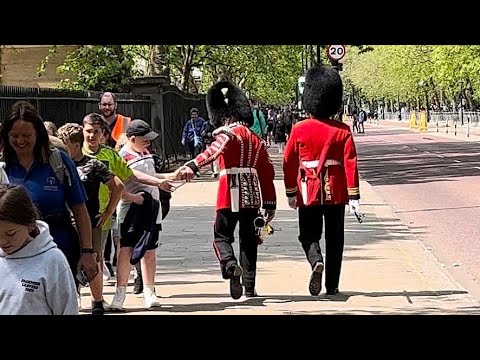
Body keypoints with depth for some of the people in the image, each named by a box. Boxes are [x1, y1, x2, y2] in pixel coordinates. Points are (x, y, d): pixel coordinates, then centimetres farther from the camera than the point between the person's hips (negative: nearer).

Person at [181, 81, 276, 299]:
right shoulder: (255, 138, 16)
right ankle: (249, 286, 13)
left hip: (231, 194, -6)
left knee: (222, 236, 2)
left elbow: (215, 149, -30)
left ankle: (231, 265, -27)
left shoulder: (228, 133, -7)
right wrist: (270, 204, 20)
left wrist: (193, 165, -45)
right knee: (249, 240, 12)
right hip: (253, 195, 6)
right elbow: (267, 172, 16)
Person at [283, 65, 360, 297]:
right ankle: (332, 287, 11)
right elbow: (350, 163, -9)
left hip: (308, 192, 0)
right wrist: (354, 196, -5)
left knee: (309, 234, 11)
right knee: (334, 239, 10)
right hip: (336, 192, 0)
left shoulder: (299, 129, -4)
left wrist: (290, 193, 11)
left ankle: (316, 262, -20)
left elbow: (288, 163, 0)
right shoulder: (342, 130, -5)